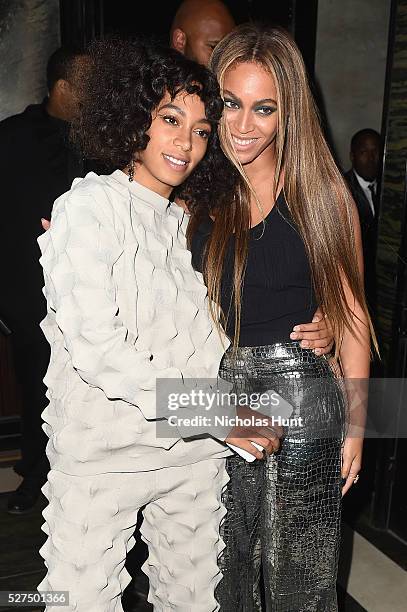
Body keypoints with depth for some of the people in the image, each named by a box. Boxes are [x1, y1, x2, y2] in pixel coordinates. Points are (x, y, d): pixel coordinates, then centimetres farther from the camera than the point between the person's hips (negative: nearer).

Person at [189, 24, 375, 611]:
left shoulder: (321, 195, -7)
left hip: (301, 397, -3)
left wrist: (355, 423, -2)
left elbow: (350, 313, -2)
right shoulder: (199, 195, 2)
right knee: (227, 565, 21)